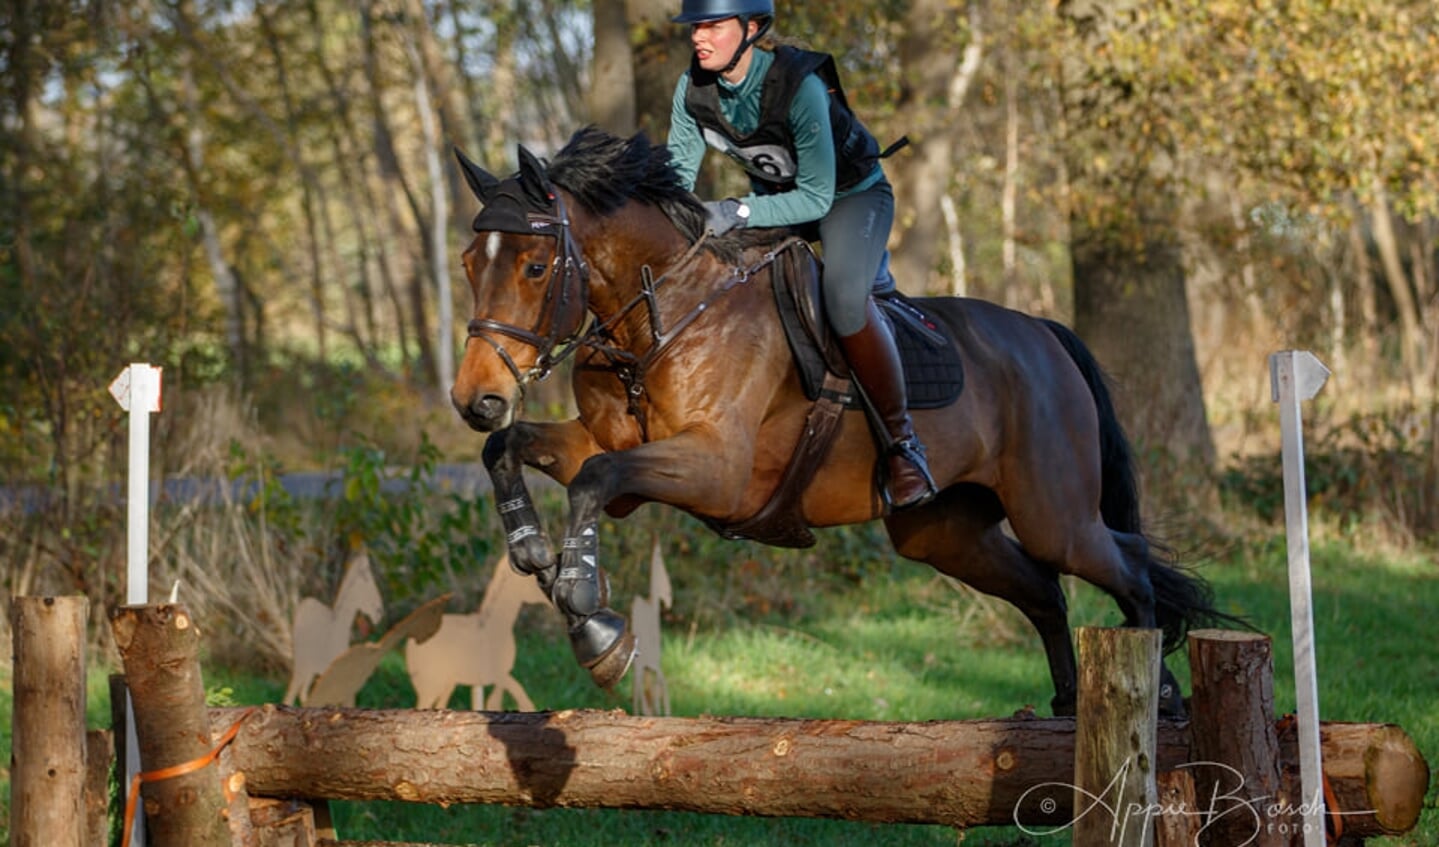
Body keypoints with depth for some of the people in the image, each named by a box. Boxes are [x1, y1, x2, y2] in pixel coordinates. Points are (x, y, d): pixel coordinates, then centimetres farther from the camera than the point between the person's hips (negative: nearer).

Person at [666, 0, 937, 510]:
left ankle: (903, 443, -21)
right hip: (774, 196, 7)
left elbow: (816, 197, -32)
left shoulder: (799, 86, -34)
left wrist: (740, 212, -43)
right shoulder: (694, 89, -16)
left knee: (843, 298, -34)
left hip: (850, 194, -7)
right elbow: (678, 172, -6)